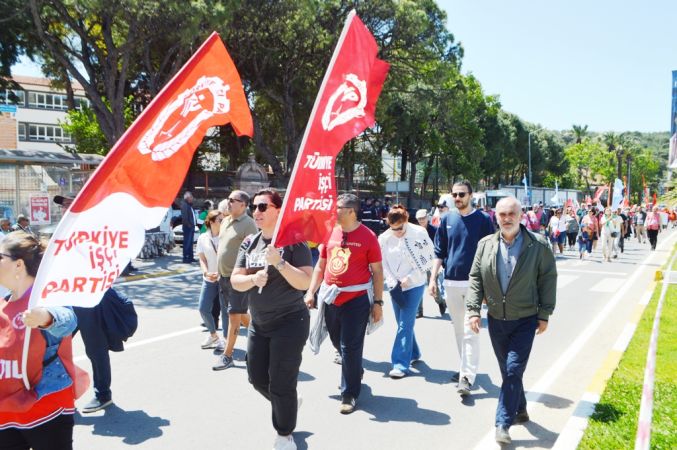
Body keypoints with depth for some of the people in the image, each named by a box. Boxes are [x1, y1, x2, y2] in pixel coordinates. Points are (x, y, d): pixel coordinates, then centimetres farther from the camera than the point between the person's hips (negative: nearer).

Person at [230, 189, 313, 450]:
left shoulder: (293, 241, -12)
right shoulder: (250, 243, 5)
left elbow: (305, 283, -20)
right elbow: (235, 281, 2)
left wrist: (279, 262, -29)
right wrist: (253, 279, -19)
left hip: (289, 322, -7)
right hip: (258, 323, 7)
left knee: (281, 385, -1)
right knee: (257, 378, 16)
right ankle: (289, 405, 45)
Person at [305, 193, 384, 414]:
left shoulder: (367, 236, -7)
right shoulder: (330, 233, 6)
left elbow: (377, 271, -5)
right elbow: (320, 265, 15)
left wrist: (378, 302, -7)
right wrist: (311, 291, 10)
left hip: (357, 299, -5)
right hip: (331, 298, 6)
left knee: (350, 347, -2)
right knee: (338, 343, 18)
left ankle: (350, 394, 13)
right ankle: (356, 372, 45)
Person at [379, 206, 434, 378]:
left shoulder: (419, 233, -11)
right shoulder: (384, 237, -5)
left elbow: (428, 260, -7)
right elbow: (383, 263, 0)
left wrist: (409, 278, -12)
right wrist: (392, 283, -12)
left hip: (414, 285, -4)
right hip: (395, 286, 4)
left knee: (405, 324, -8)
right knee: (403, 323, 14)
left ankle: (401, 364, -3)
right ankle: (413, 353, 35)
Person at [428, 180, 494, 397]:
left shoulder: (483, 219, -3)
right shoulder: (447, 219, 8)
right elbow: (439, 252, 12)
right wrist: (432, 279, 4)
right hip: (451, 282, 5)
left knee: (470, 331, -7)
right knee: (459, 330, 14)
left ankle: (467, 377, -5)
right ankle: (466, 366, 28)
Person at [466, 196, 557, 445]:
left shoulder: (538, 245, -6)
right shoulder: (485, 245, 2)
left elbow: (548, 279, -3)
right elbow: (475, 279, 4)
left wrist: (544, 314, -5)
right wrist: (473, 309, -4)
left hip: (525, 320, -3)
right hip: (496, 319, 4)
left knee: (513, 370, -9)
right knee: (507, 370, 15)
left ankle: (503, 423, -1)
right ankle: (520, 410, 35)